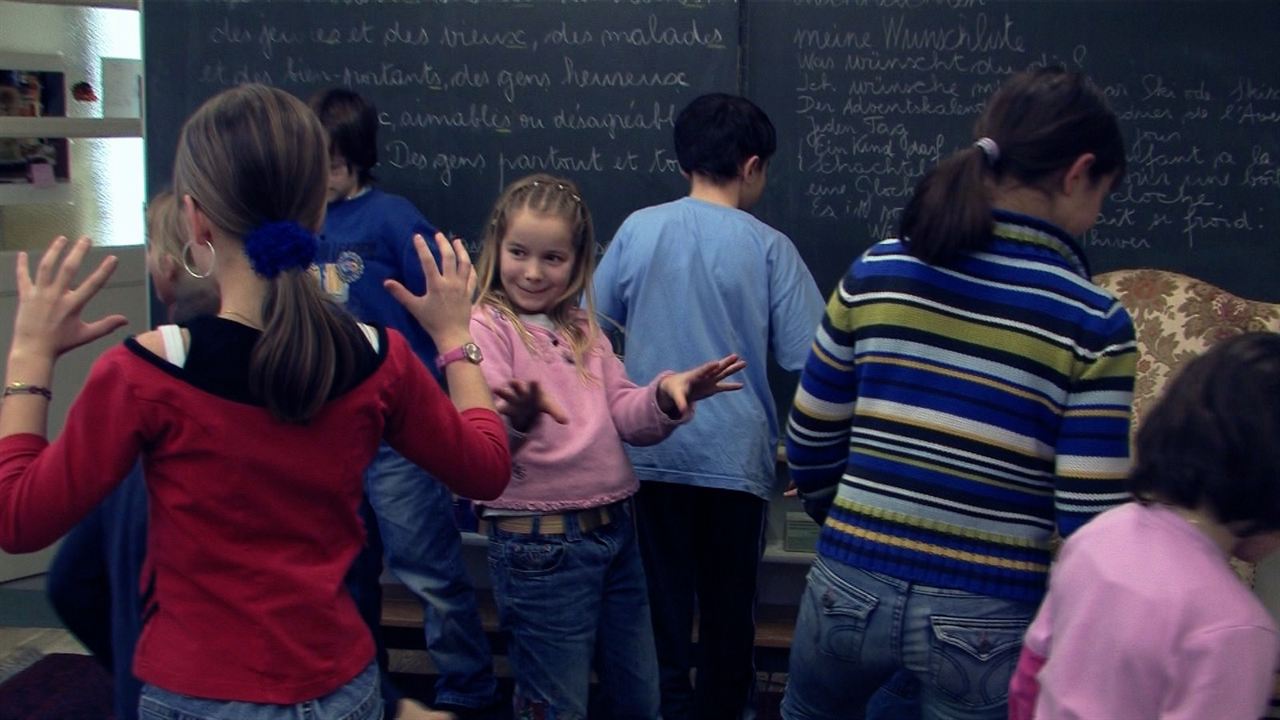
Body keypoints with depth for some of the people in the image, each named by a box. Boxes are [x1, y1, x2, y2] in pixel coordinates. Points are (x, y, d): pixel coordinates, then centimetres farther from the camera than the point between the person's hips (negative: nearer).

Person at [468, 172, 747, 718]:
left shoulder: (584, 330, 11)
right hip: (540, 543, -7)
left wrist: (666, 395, -14)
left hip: (614, 529, 7)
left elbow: (625, 417, 6)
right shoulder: (485, 328, -10)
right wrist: (516, 420, -46)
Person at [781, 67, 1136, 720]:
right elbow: (1090, 522, -13)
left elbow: (809, 448, 4)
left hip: (851, 588, 3)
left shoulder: (876, 273, -3)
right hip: (989, 618, -2)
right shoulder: (1093, 324, -11)